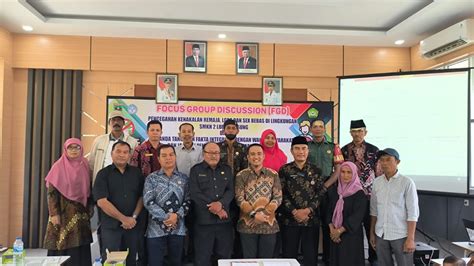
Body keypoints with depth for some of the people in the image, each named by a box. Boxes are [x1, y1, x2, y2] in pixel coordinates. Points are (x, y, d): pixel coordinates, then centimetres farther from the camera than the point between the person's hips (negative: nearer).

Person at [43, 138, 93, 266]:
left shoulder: (85, 166, 7)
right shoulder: (58, 167, -4)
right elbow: (51, 192, -8)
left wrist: (89, 210, 7)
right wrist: (54, 214, -14)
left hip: (81, 214, 4)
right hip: (63, 213, -3)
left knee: (80, 249, 5)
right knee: (63, 247, -1)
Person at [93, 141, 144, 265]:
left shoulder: (137, 173, 7)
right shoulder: (103, 174, -2)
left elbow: (141, 197, 7)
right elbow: (102, 201, -11)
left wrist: (134, 217, -8)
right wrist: (123, 218, -13)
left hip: (132, 225, 3)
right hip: (110, 226, -3)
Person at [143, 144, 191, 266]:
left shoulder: (183, 178, 7)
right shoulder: (151, 178, 2)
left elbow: (187, 201, 2)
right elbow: (148, 202, -8)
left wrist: (177, 216, -14)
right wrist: (165, 217, -15)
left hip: (178, 228, 2)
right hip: (156, 228, -2)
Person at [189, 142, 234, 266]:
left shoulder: (227, 169, 13)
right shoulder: (196, 170, 4)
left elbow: (230, 191, 4)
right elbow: (195, 194, -8)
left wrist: (220, 203, -17)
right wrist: (216, 209, -13)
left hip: (224, 220, 3)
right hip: (203, 221, -3)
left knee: (225, 256, 11)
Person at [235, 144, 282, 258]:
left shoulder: (273, 175, 4)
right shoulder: (241, 175, 1)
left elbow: (278, 198, -1)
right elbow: (239, 199, -6)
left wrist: (263, 214, -12)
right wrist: (254, 214, -17)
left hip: (269, 224, 1)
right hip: (247, 225, -1)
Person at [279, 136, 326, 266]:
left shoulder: (316, 171, 6)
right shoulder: (284, 170, 2)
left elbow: (321, 193, 0)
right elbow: (281, 194, -4)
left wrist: (308, 210, -12)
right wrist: (294, 211, -13)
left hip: (311, 219, 1)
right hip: (290, 219, -1)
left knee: (311, 255, 8)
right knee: (289, 255, 7)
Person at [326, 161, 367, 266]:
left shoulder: (359, 194, -8)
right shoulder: (334, 191, 7)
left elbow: (357, 216, -15)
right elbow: (329, 210, 6)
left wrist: (340, 231, -16)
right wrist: (332, 229, -8)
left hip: (352, 235, -4)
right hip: (335, 235, 5)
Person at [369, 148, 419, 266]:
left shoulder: (407, 183, -9)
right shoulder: (377, 182, 4)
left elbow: (413, 213, -9)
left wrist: (410, 239, -12)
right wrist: (372, 233, 10)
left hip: (400, 235, -4)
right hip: (381, 235, 4)